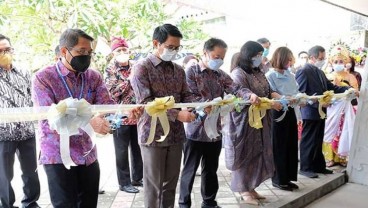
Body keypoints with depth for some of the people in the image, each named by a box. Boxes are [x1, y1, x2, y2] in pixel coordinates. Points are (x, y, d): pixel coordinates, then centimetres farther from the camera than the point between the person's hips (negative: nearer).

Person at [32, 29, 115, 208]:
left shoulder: (94, 77, 4)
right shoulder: (42, 78, -10)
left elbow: (107, 105, -5)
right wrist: (87, 123, -34)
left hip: (88, 155, 5)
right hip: (58, 156, -4)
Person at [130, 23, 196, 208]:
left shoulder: (179, 70, 11)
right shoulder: (141, 68, -9)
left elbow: (186, 96, 11)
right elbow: (145, 102, -18)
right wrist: (176, 114, -25)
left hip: (176, 134, 6)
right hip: (152, 134, -6)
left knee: (171, 184, 15)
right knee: (154, 186, 6)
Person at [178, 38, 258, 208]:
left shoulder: (221, 75, 9)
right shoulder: (191, 72, -7)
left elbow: (235, 89, -5)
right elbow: (193, 98, -17)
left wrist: (249, 95, -26)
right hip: (196, 130, -5)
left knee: (211, 170, 18)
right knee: (190, 170, 7)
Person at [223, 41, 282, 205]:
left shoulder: (258, 73, 13)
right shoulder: (238, 74, -13)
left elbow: (269, 91, 12)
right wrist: (270, 104, -25)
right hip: (244, 120, -8)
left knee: (257, 153, 11)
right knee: (245, 155, 2)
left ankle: (250, 187, 24)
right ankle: (244, 190, 15)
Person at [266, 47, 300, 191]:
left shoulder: (290, 75, 11)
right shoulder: (270, 75, -7)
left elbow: (296, 94, 15)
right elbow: (271, 94, -18)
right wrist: (284, 98, -32)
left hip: (290, 112, 7)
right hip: (278, 112, -6)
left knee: (291, 145, 10)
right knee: (279, 146, 2)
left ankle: (287, 178, 23)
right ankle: (278, 179, 14)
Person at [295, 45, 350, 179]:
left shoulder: (319, 72, 14)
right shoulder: (303, 72, -14)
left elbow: (330, 87, 13)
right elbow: (301, 94, -19)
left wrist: (347, 89, -2)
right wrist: (318, 102, -22)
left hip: (320, 112, 9)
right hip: (310, 113, -9)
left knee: (318, 141, 16)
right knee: (308, 141, 1)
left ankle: (318, 166, 27)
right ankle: (305, 168, 12)